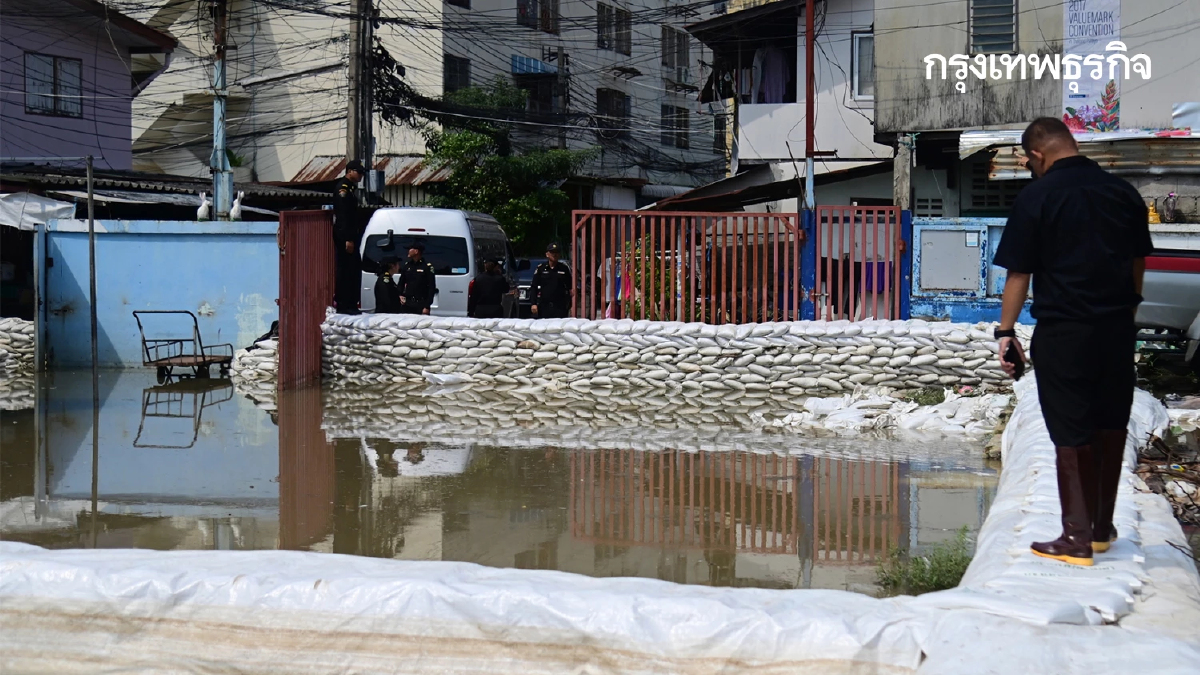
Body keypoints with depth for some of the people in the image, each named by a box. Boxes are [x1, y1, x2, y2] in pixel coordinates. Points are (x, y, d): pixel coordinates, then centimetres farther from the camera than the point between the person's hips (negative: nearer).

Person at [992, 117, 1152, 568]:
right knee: (1111, 424, 16)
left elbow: (1019, 273, -9)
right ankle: (1103, 527, 26)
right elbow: (1139, 262, 13)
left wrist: (1006, 331, -3)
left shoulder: (1037, 197, -9)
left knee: (1072, 433, 2)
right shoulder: (1123, 192, 5)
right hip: (1118, 327, 5)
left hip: (1063, 330, -5)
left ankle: (1077, 538, 3)